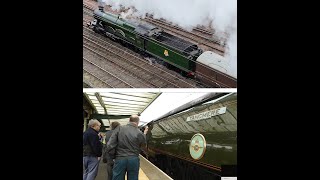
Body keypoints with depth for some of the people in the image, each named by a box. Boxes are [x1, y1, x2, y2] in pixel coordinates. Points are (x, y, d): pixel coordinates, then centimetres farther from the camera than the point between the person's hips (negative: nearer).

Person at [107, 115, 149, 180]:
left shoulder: (119, 129, -5)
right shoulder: (139, 133, -7)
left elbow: (110, 145, -9)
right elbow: (143, 144, 11)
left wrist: (112, 155, 3)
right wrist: (144, 134, 24)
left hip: (120, 159, 0)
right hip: (134, 160, 0)